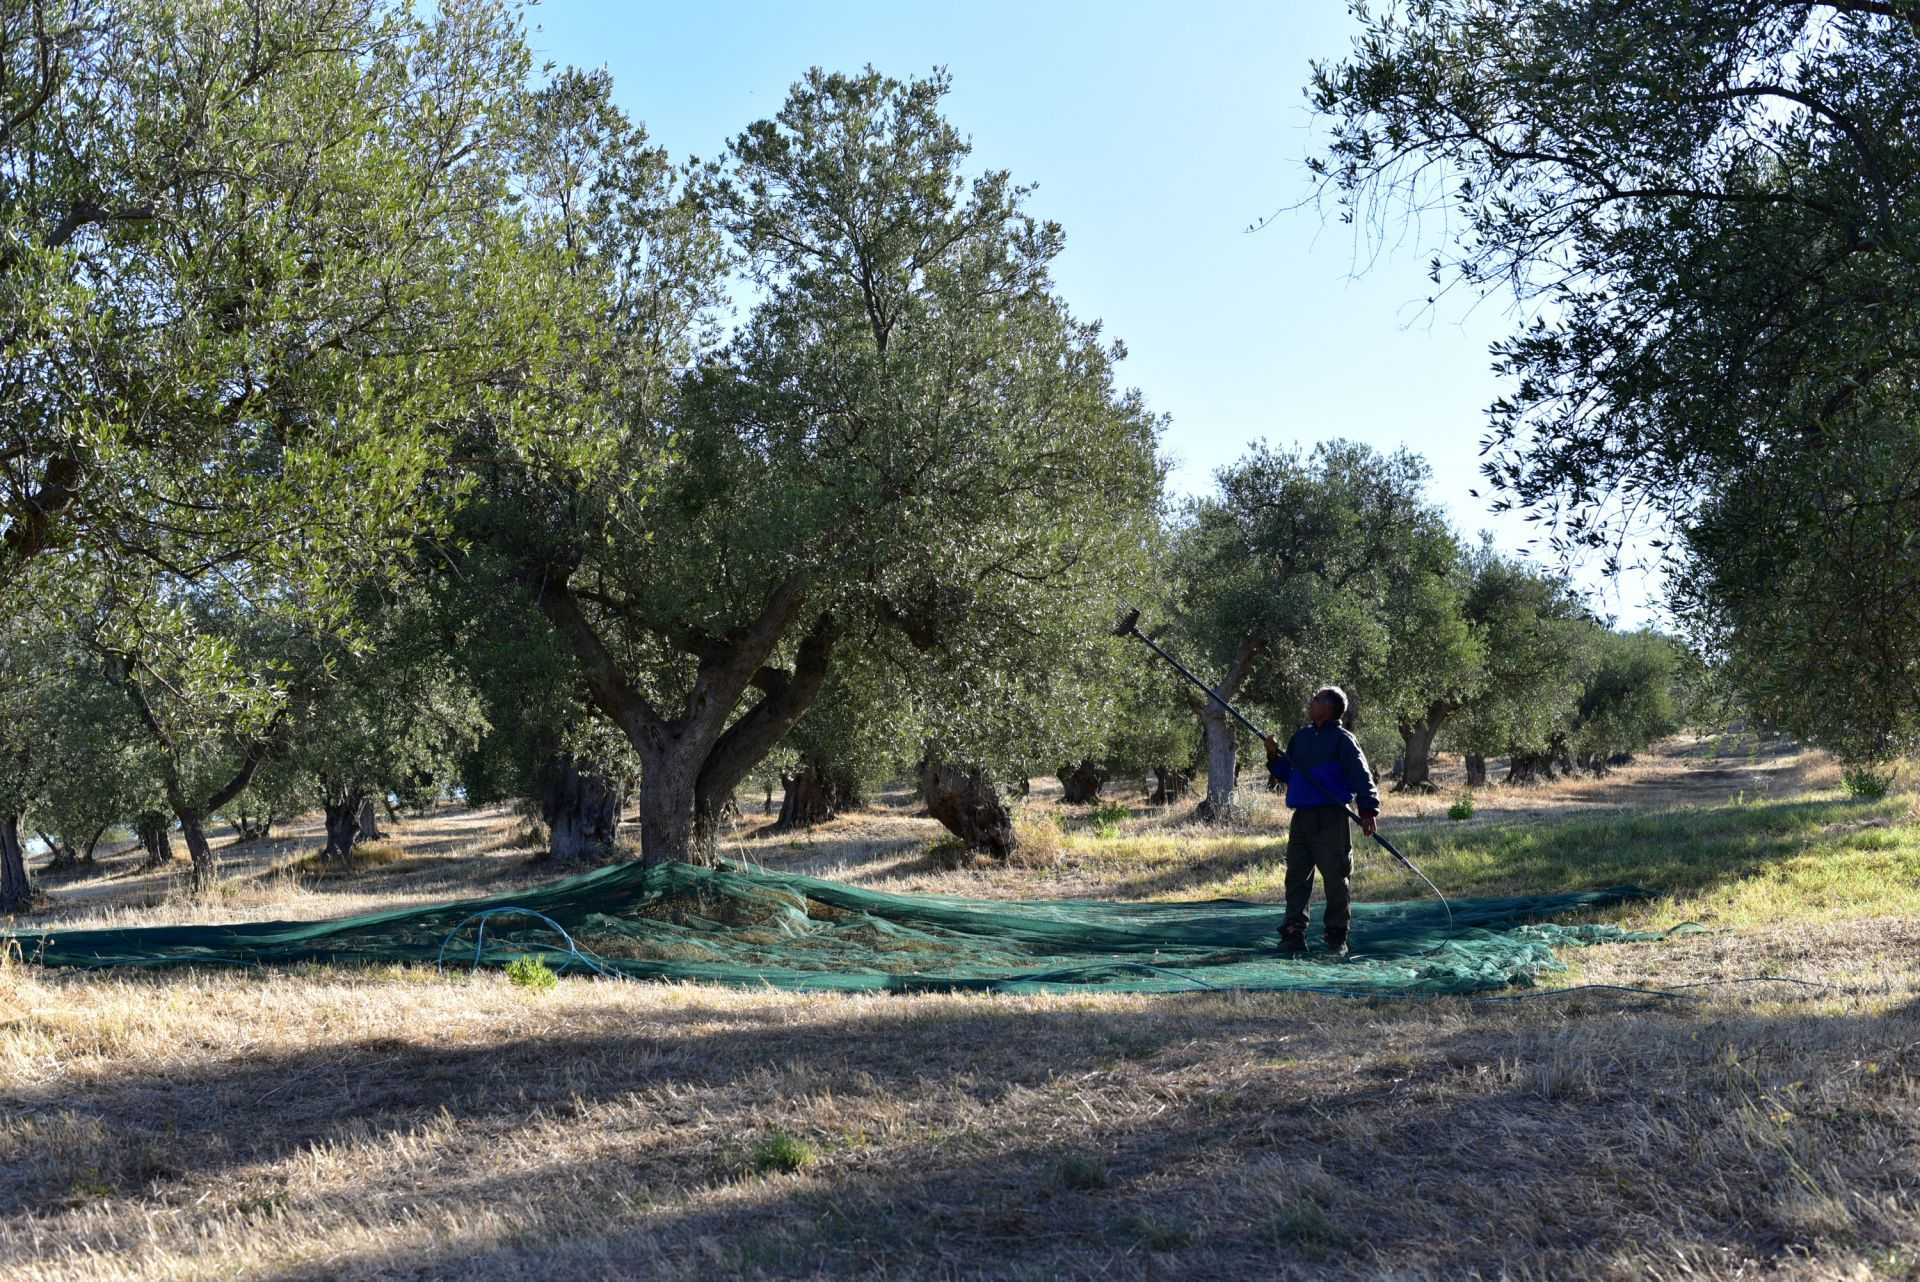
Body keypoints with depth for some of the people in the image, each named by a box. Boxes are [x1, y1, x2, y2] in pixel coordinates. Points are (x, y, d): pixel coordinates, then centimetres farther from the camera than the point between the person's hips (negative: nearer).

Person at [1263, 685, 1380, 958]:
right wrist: (1274, 757, 6)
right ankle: (1294, 933, 7)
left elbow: (1361, 776, -12)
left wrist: (1367, 810, -21)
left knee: (1336, 878, 0)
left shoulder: (1342, 740, -5)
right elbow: (1287, 774, 23)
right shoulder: (1300, 737, 16)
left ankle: (1337, 938, 8)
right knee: (1296, 876, 4)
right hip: (1301, 816, 6)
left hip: (1331, 818, -6)